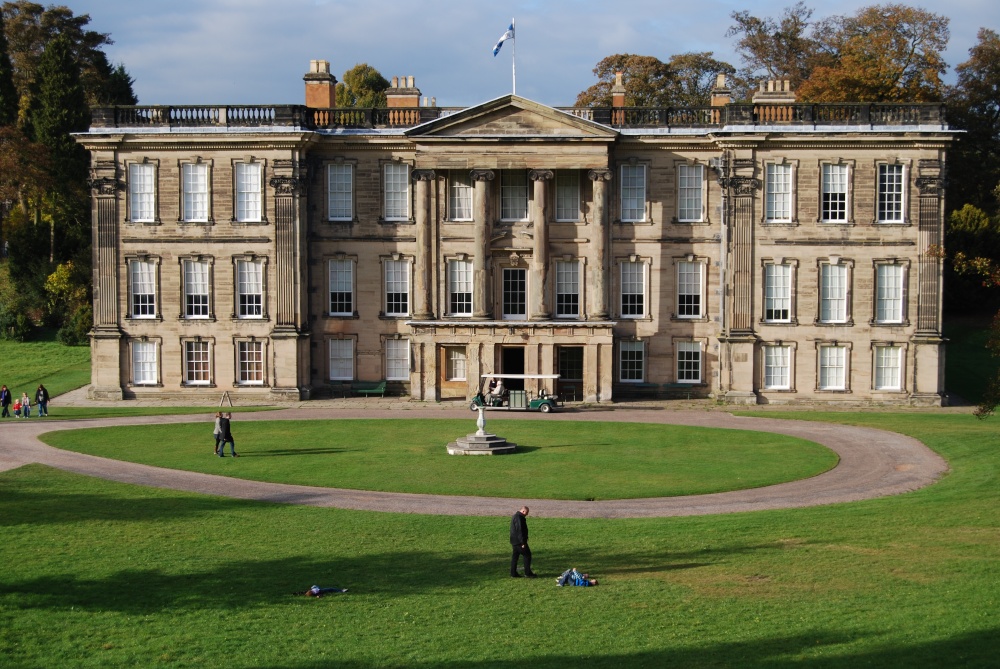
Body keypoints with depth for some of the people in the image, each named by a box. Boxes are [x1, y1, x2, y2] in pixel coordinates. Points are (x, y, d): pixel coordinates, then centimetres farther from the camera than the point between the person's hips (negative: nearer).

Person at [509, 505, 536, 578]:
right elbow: (519, 531, -23)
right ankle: (527, 573, 2)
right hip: (519, 541, -10)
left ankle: (513, 574, 12)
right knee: (527, 555, -1)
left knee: (514, 557, 10)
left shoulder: (515, 516, 16)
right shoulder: (519, 518, -18)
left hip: (514, 541, 10)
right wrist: (523, 542, -22)